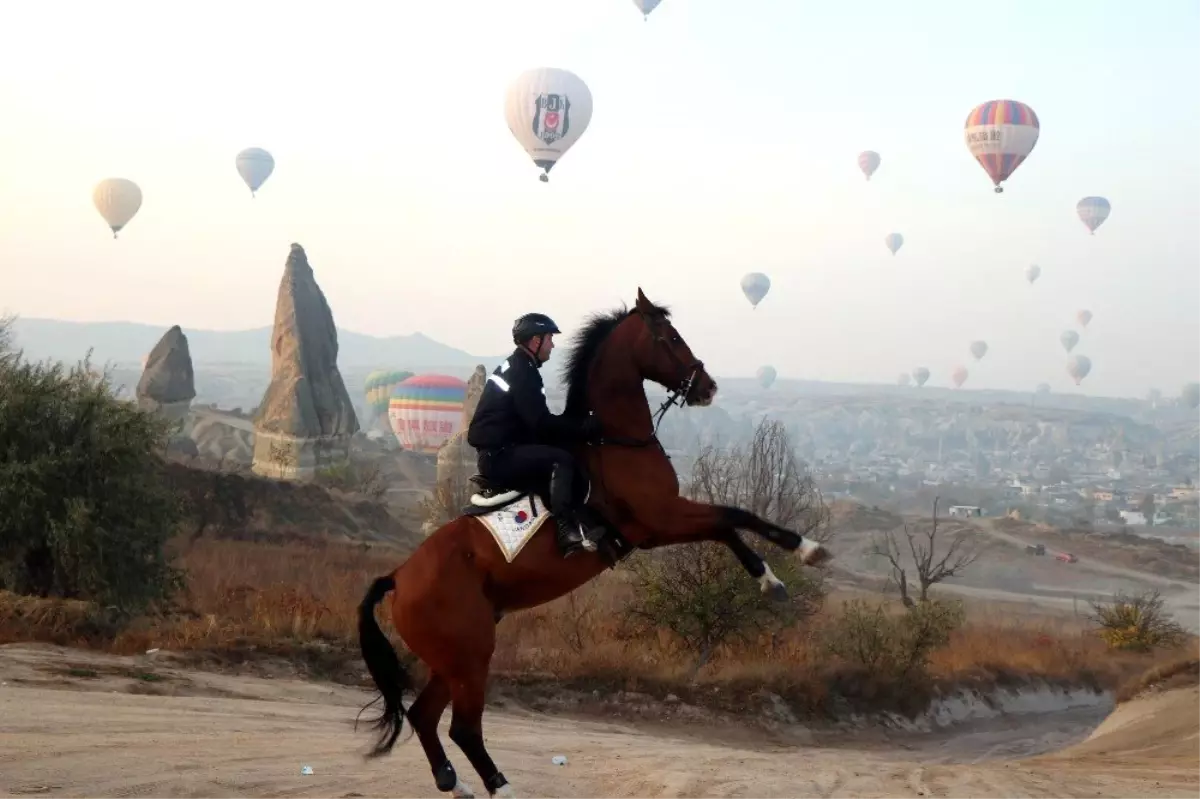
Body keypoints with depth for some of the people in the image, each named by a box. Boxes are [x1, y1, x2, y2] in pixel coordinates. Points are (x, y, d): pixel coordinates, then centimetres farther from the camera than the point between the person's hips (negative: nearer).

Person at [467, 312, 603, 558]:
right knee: (561, 460, -25)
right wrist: (588, 428, -18)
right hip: (499, 456, -11)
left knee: (569, 454, 12)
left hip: (500, 451, 11)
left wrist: (581, 426, 11)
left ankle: (582, 521, 5)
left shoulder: (516, 368, 19)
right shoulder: (522, 372, -14)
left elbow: (536, 421, 20)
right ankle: (569, 531, -35)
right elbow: (542, 424, -22)